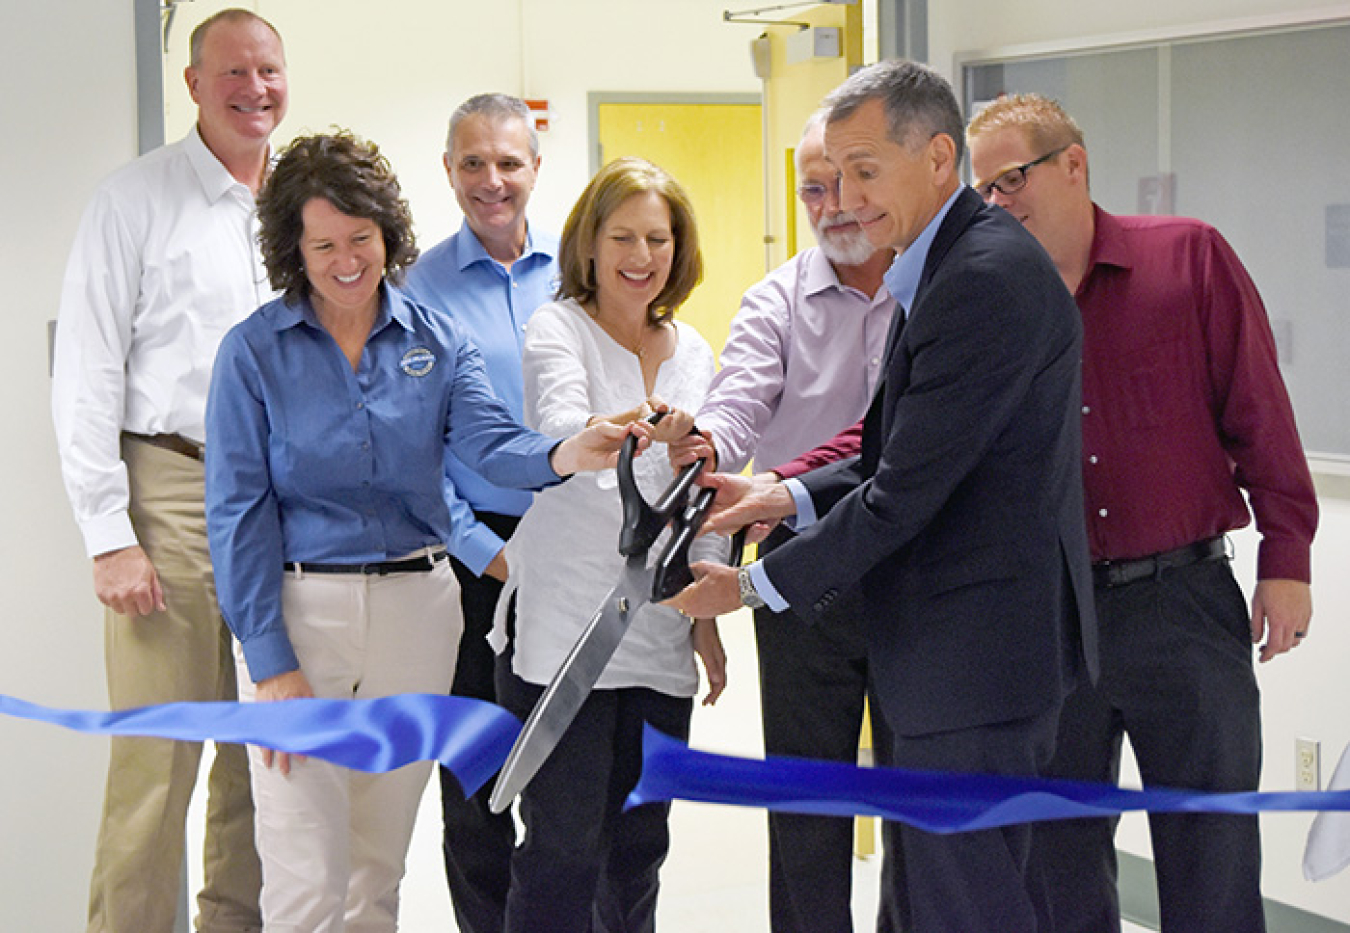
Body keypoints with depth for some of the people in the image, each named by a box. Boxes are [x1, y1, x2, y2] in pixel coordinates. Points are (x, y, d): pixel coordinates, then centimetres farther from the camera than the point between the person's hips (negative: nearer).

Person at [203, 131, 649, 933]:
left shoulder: (436, 342, 6)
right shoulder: (256, 351, -2)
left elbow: (489, 439, -11)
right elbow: (240, 512, -5)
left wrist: (566, 454, -34)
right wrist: (270, 660, -12)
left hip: (415, 610, 3)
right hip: (300, 604, -3)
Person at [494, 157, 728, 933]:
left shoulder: (694, 353, 13)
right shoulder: (557, 329, -4)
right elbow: (560, 430, -25)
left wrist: (706, 617, 16)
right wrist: (626, 427, -46)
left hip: (660, 635, 6)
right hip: (565, 630, -5)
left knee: (639, 843, 9)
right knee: (564, 847, -6)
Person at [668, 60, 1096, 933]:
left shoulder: (984, 279, -20)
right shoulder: (947, 264, 14)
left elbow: (908, 490, -20)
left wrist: (757, 585, -11)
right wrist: (791, 497, 3)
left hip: (976, 656, -11)